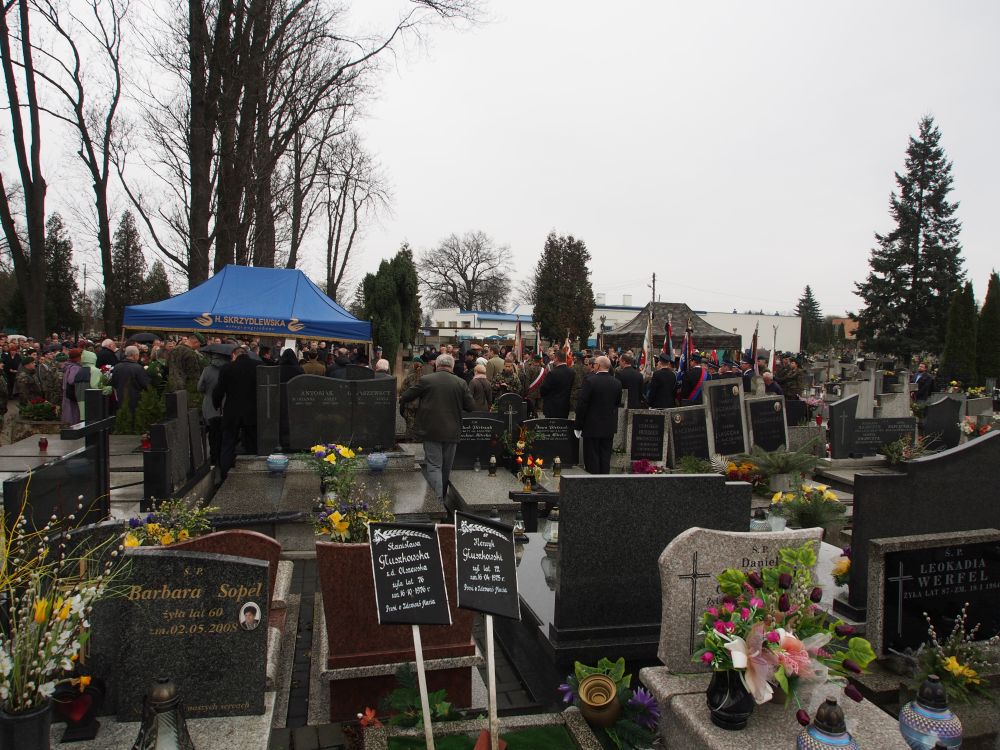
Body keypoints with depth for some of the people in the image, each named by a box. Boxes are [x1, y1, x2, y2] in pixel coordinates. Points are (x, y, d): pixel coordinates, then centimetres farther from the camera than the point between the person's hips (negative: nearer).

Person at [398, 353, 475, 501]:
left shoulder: (425, 380, -6)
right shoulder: (461, 383, -2)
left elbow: (404, 398, 1)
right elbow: (471, 407, 1)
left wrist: (401, 399, 25)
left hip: (431, 431, -2)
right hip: (452, 432, 3)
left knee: (434, 466, -2)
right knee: (446, 467, 16)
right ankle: (443, 496, 30)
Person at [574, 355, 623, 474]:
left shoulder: (590, 381, -16)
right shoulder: (617, 382, 0)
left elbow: (582, 404, -14)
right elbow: (618, 402, 9)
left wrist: (578, 424, -7)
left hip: (592, 425, -5)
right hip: (609, 427, 5)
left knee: (592, 457, 3)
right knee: (605, 457, 12)